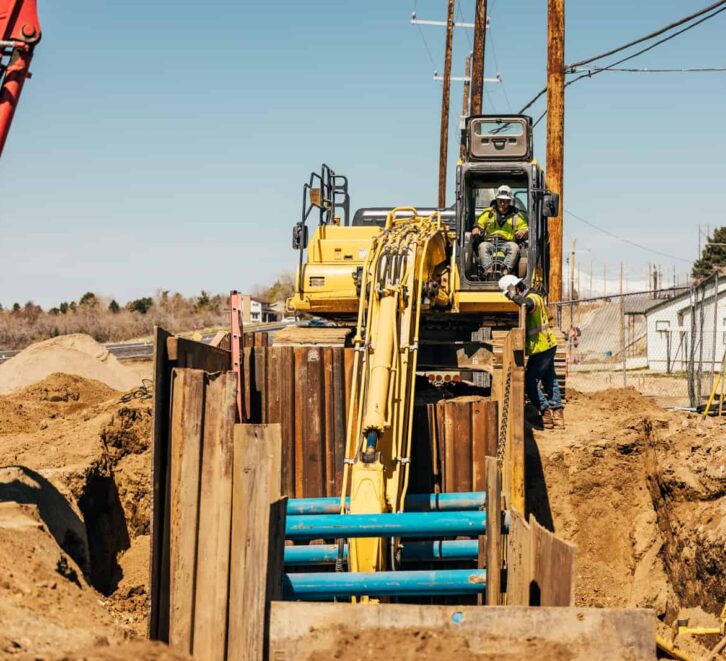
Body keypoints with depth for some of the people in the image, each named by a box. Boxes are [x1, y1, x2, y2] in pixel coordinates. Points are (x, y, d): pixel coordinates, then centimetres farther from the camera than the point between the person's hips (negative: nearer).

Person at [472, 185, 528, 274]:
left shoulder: (516, 216, 20)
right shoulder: (488, 213, 22)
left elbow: (525, 229, 16)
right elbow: (478, 226, 19)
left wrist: (523, 232, -10)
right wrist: (476, 231, -7)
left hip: (507, 244, 0)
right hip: (490, 243, 1)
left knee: (514, 247, -35)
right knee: (483, 246, -33)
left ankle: (506, 270, -49)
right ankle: (488, 269, -50)